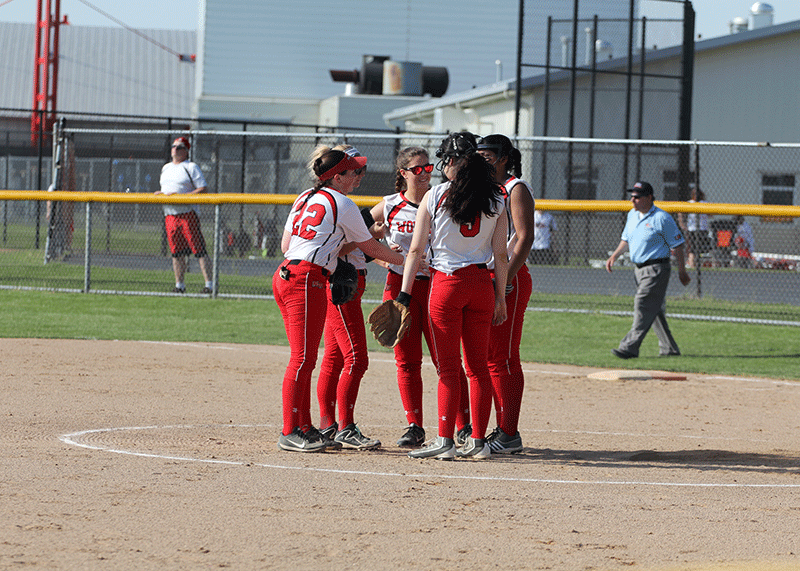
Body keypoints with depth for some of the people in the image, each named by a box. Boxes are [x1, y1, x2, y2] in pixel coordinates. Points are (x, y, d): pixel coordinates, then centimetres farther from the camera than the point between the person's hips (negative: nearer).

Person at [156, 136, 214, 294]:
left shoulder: (191, 167, -2)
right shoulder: (165, 168, 20)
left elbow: (202, 189, -10)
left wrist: (180, 196, -18)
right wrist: (160, 194, 7)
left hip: (188, 214, -7)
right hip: (169, 214, 7)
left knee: (198, 249, -11)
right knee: (176, 251, 7)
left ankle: (209, 284, -12)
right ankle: (179, 285, 13)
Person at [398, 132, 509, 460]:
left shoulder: (435, 197, -4)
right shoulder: (495, 201, 3)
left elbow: (416, 250, -3)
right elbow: (501, 255, 3)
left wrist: (404, 295, 1)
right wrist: (501, 298, 9)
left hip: (446, 282, -3)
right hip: (482, 284, 3)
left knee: (448, 367, 1)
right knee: (478, 366, 9)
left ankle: (444, 440, -2)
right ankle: (478, 441, 10)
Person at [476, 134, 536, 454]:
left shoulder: (516, 189, -6)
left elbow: (525, 237, -15)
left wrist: (505, 278, -22)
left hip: (510, 280, -9)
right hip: (483, 278, 9)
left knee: (503, 357, -10)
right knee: (490, 356, 8)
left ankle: (510, 435, -9)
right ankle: (503, 430, 13)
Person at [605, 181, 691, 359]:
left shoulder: (662, 218, -12)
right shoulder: (632, 215, 10)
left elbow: (677, 244, -8)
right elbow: (626, 239, 24)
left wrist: (682, 271, -7)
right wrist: (615, 256, 9)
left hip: (656, 269, -8)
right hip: (639, 269, 8)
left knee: (643, 305, -15)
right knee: (653, 309, 12)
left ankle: (630, 347, -20)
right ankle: (669, 348, 20)